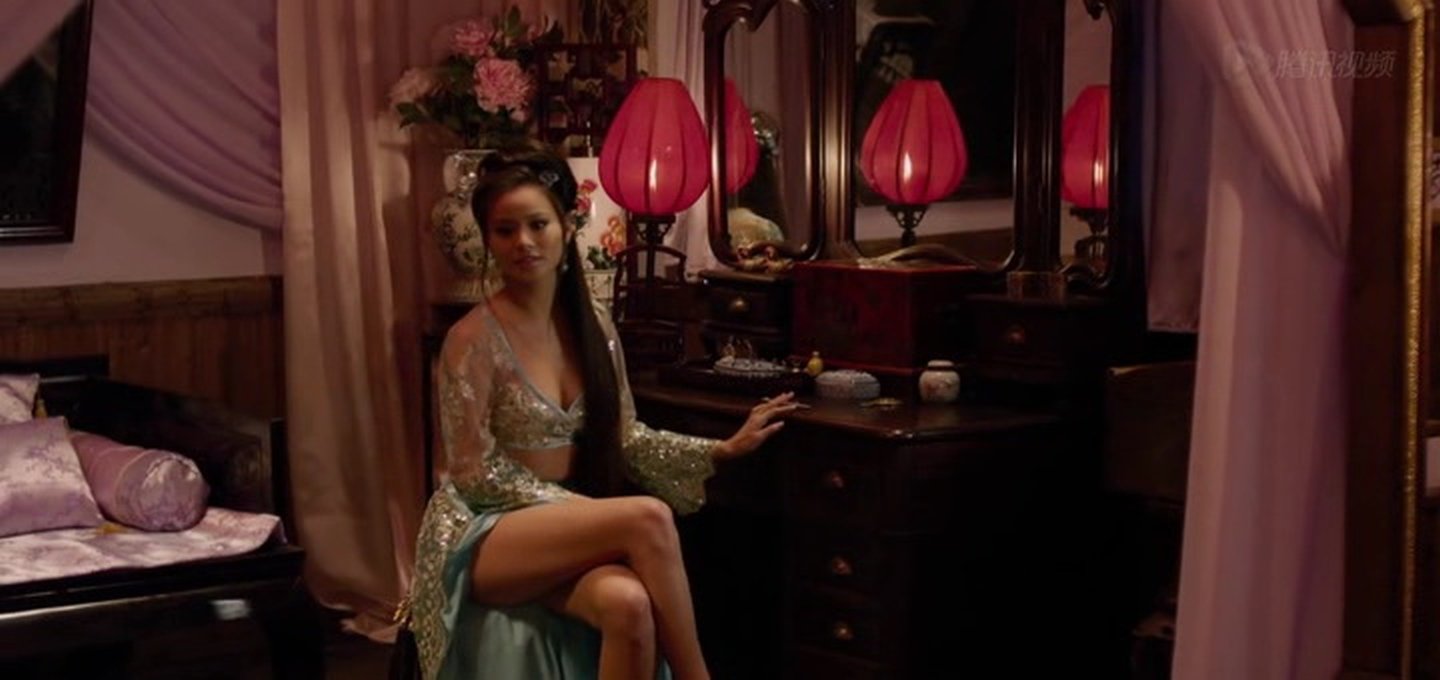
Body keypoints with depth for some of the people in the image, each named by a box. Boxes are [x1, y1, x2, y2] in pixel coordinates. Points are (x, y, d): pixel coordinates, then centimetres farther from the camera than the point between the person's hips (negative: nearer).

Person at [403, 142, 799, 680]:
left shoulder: (592, 323, 6)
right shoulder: (473, 339, -12)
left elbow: (625, 437, 10)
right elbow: (474, 473, -13)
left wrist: (725, 449, 3)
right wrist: (581, 508, -17)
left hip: (563, 529, 5)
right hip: (484, 534, -5)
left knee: (628, 604, -33)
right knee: (648, 517, -32)